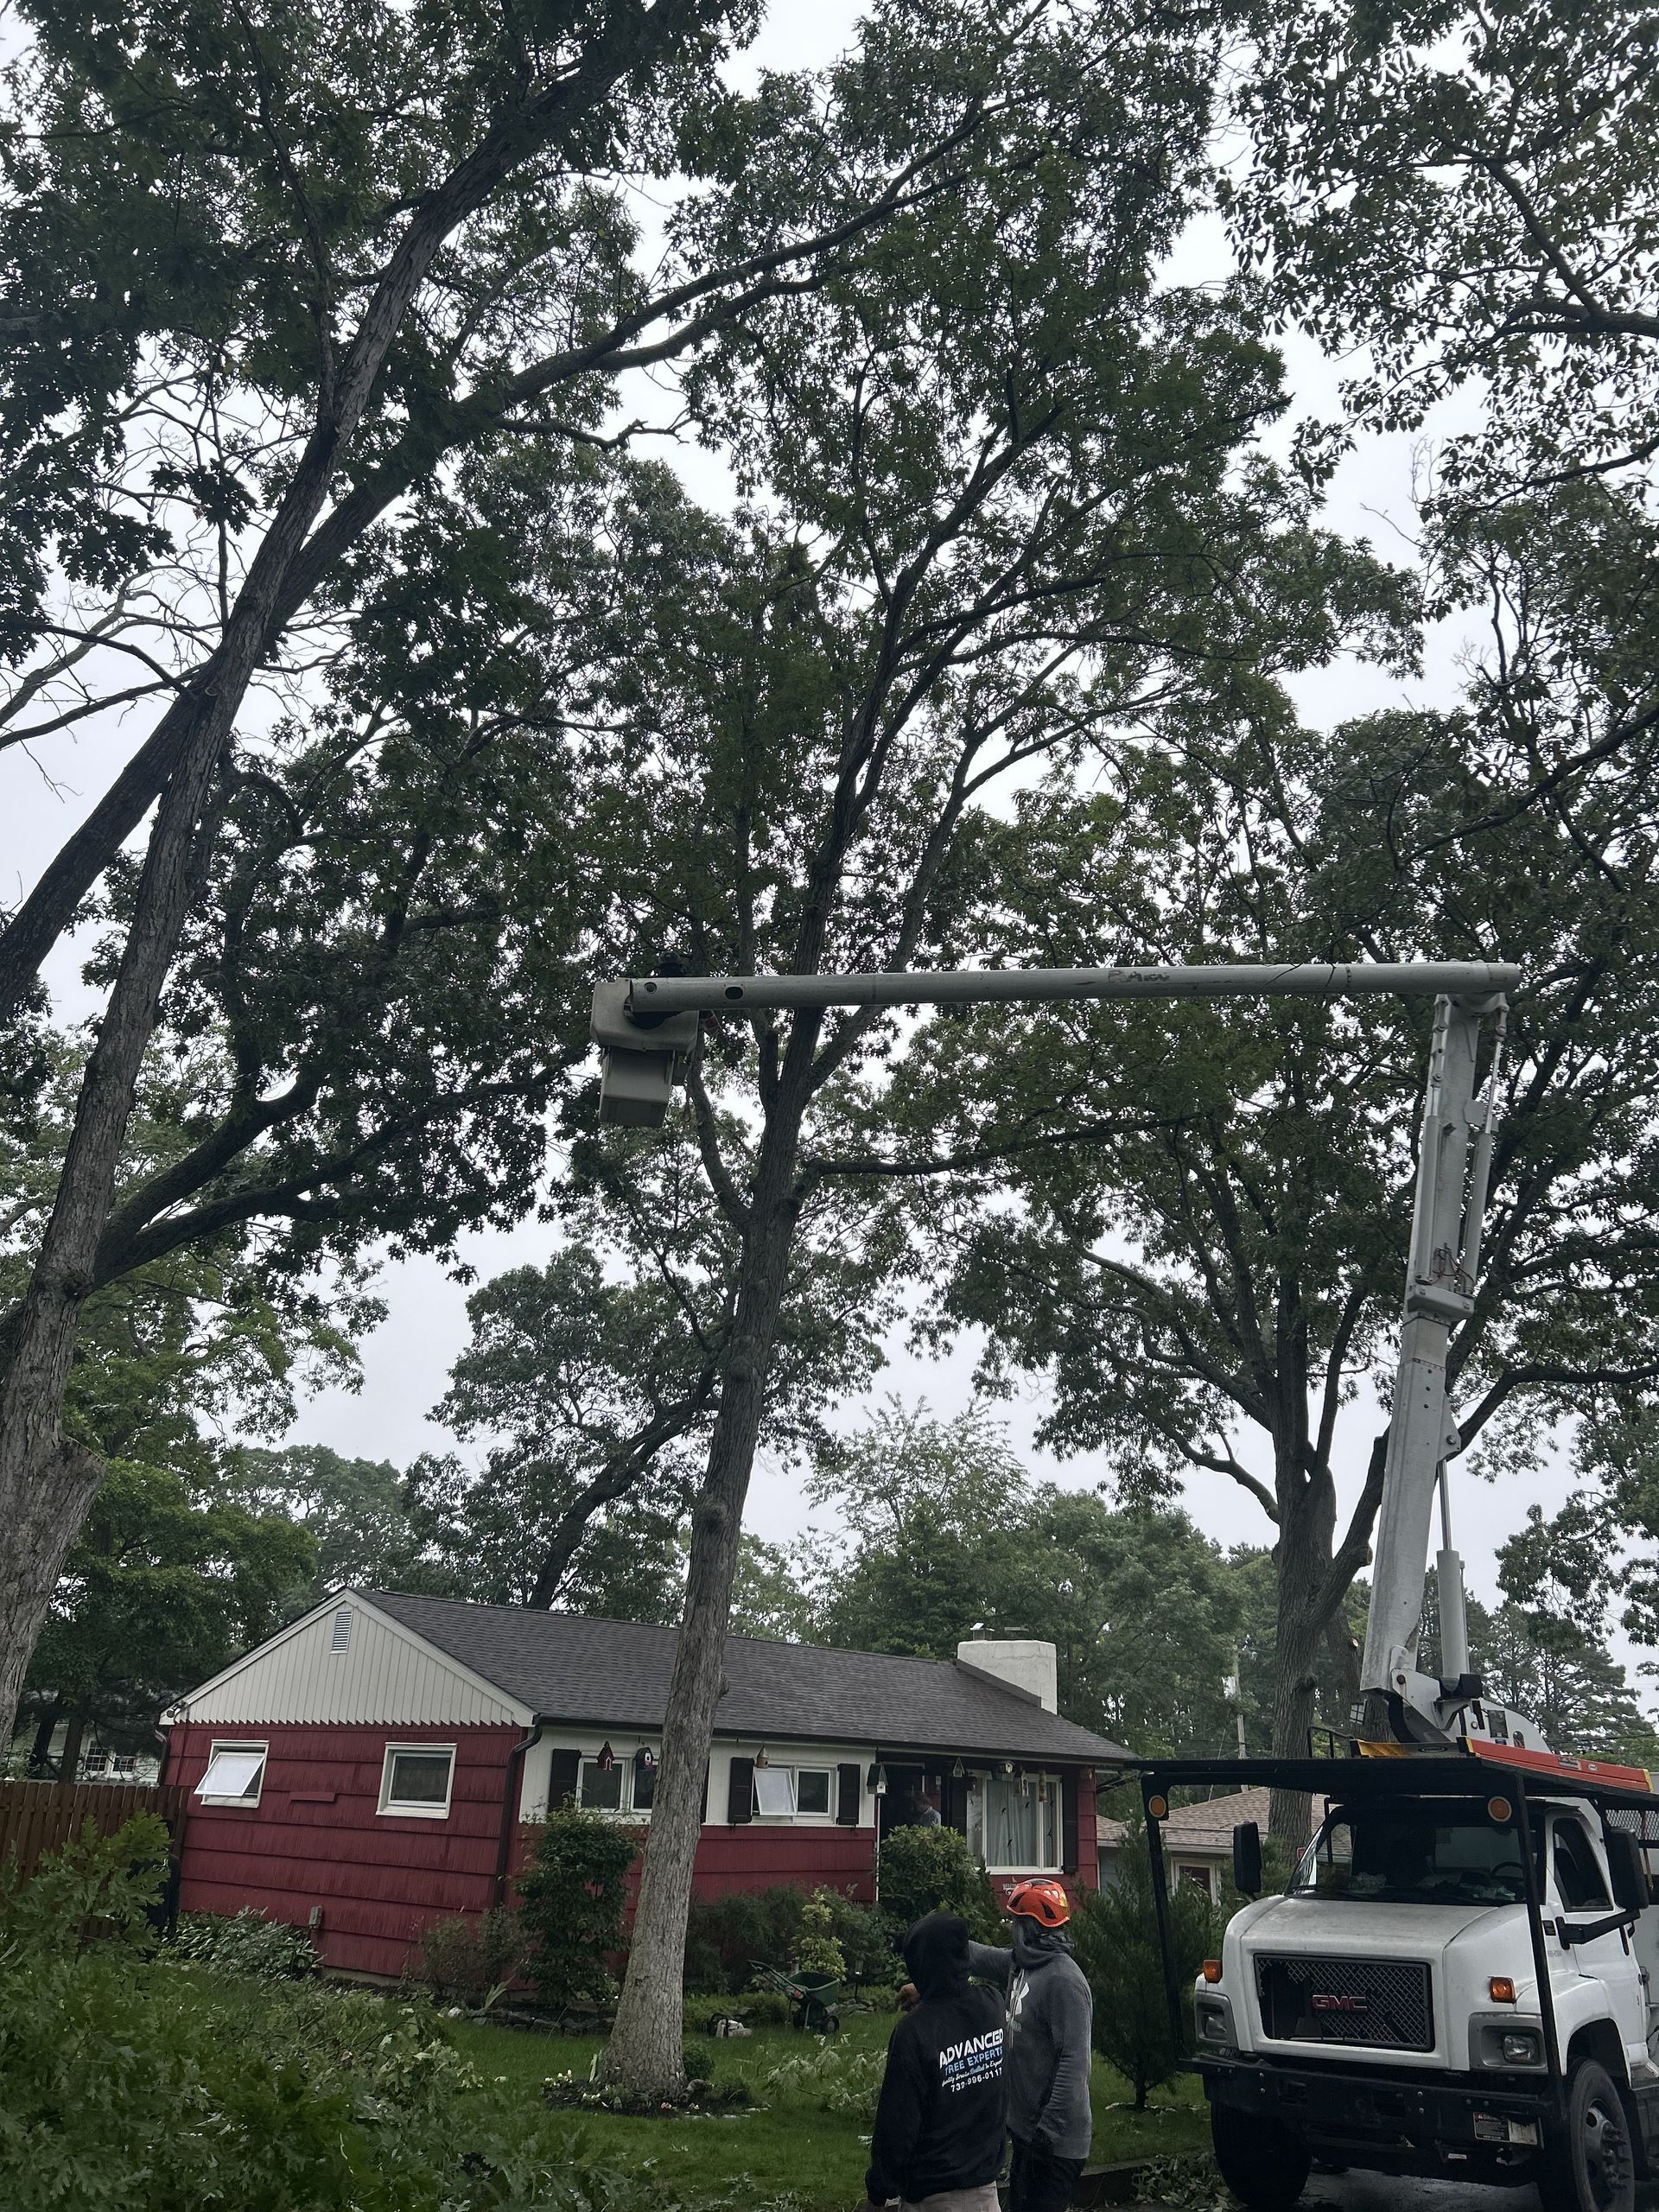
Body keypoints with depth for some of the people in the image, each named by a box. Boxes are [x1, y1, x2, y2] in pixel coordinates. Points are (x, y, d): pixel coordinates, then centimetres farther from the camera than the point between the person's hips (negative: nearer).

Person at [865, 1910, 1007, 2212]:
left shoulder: (914, 2031, -24)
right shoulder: (992, 2004, -9)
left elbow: (897, 2123, -17)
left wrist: (880, 2186, -5)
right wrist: (924, 1998, 25)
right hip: (985, 2178, 5)